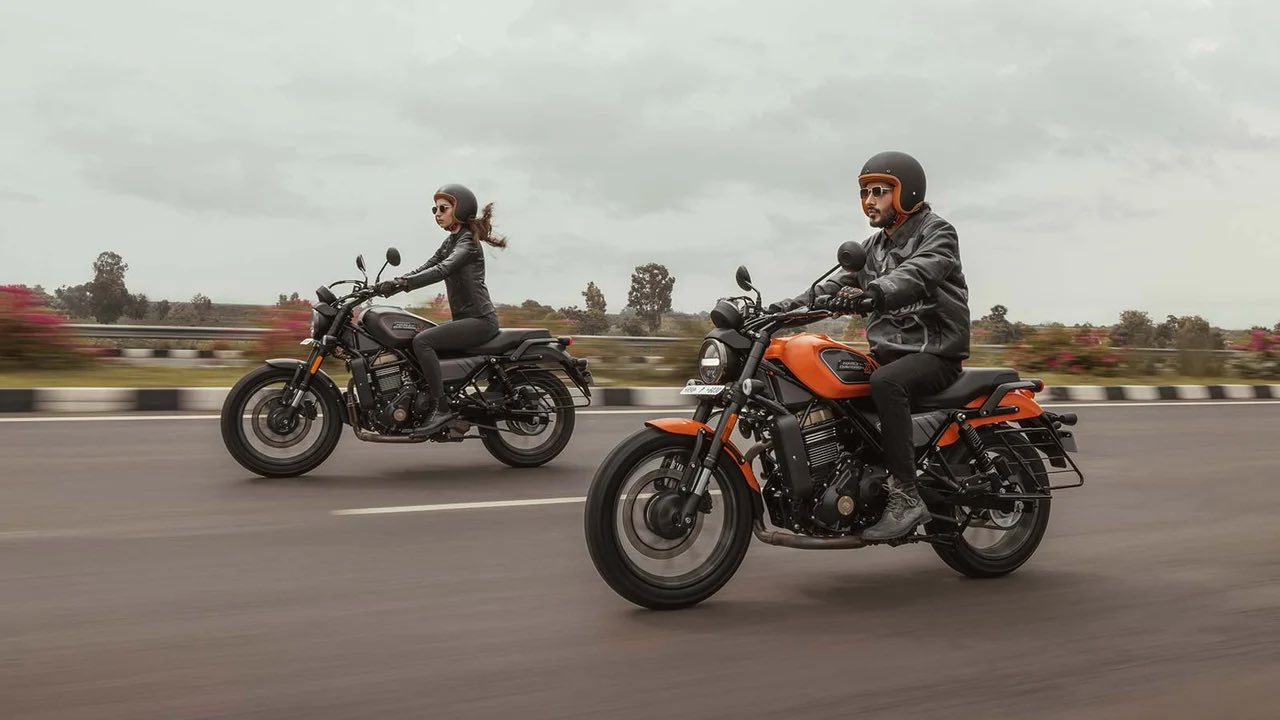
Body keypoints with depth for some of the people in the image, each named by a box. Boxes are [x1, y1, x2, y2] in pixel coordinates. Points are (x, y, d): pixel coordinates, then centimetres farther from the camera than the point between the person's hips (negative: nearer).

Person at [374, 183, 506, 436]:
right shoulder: (450, 242, 19)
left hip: (480, 320, -10)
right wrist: (391, 283, -4)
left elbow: (442, 271, -27)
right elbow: (424, 268, 12)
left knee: (421, 341, -24)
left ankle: (441, 407, -23)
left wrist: (401, 284, -35)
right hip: (464, 319, 10)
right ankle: (425, 402, 6)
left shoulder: (468, 242, -10)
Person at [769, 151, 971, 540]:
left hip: (935, 353, -8)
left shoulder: (937, 232, -5)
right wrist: (794, 303, -8)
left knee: (885, 382, -37)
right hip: (888, 352, 8)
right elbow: (841, 282, 9)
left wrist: (873, 293, -46)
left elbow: (916, 275, -26)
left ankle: (906, 497, -35)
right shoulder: (872, 246, 19)